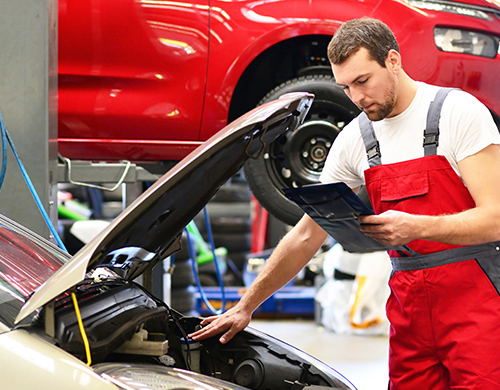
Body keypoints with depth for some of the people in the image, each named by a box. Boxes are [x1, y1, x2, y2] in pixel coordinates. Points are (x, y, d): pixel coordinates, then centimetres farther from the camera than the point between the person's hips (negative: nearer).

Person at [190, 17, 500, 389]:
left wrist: (415, 226, -27)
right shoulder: (354, 139, 9)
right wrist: (245, 306, 14)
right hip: (409, 303, 5)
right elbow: (306, 236, 15)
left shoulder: (459, 111, -7)